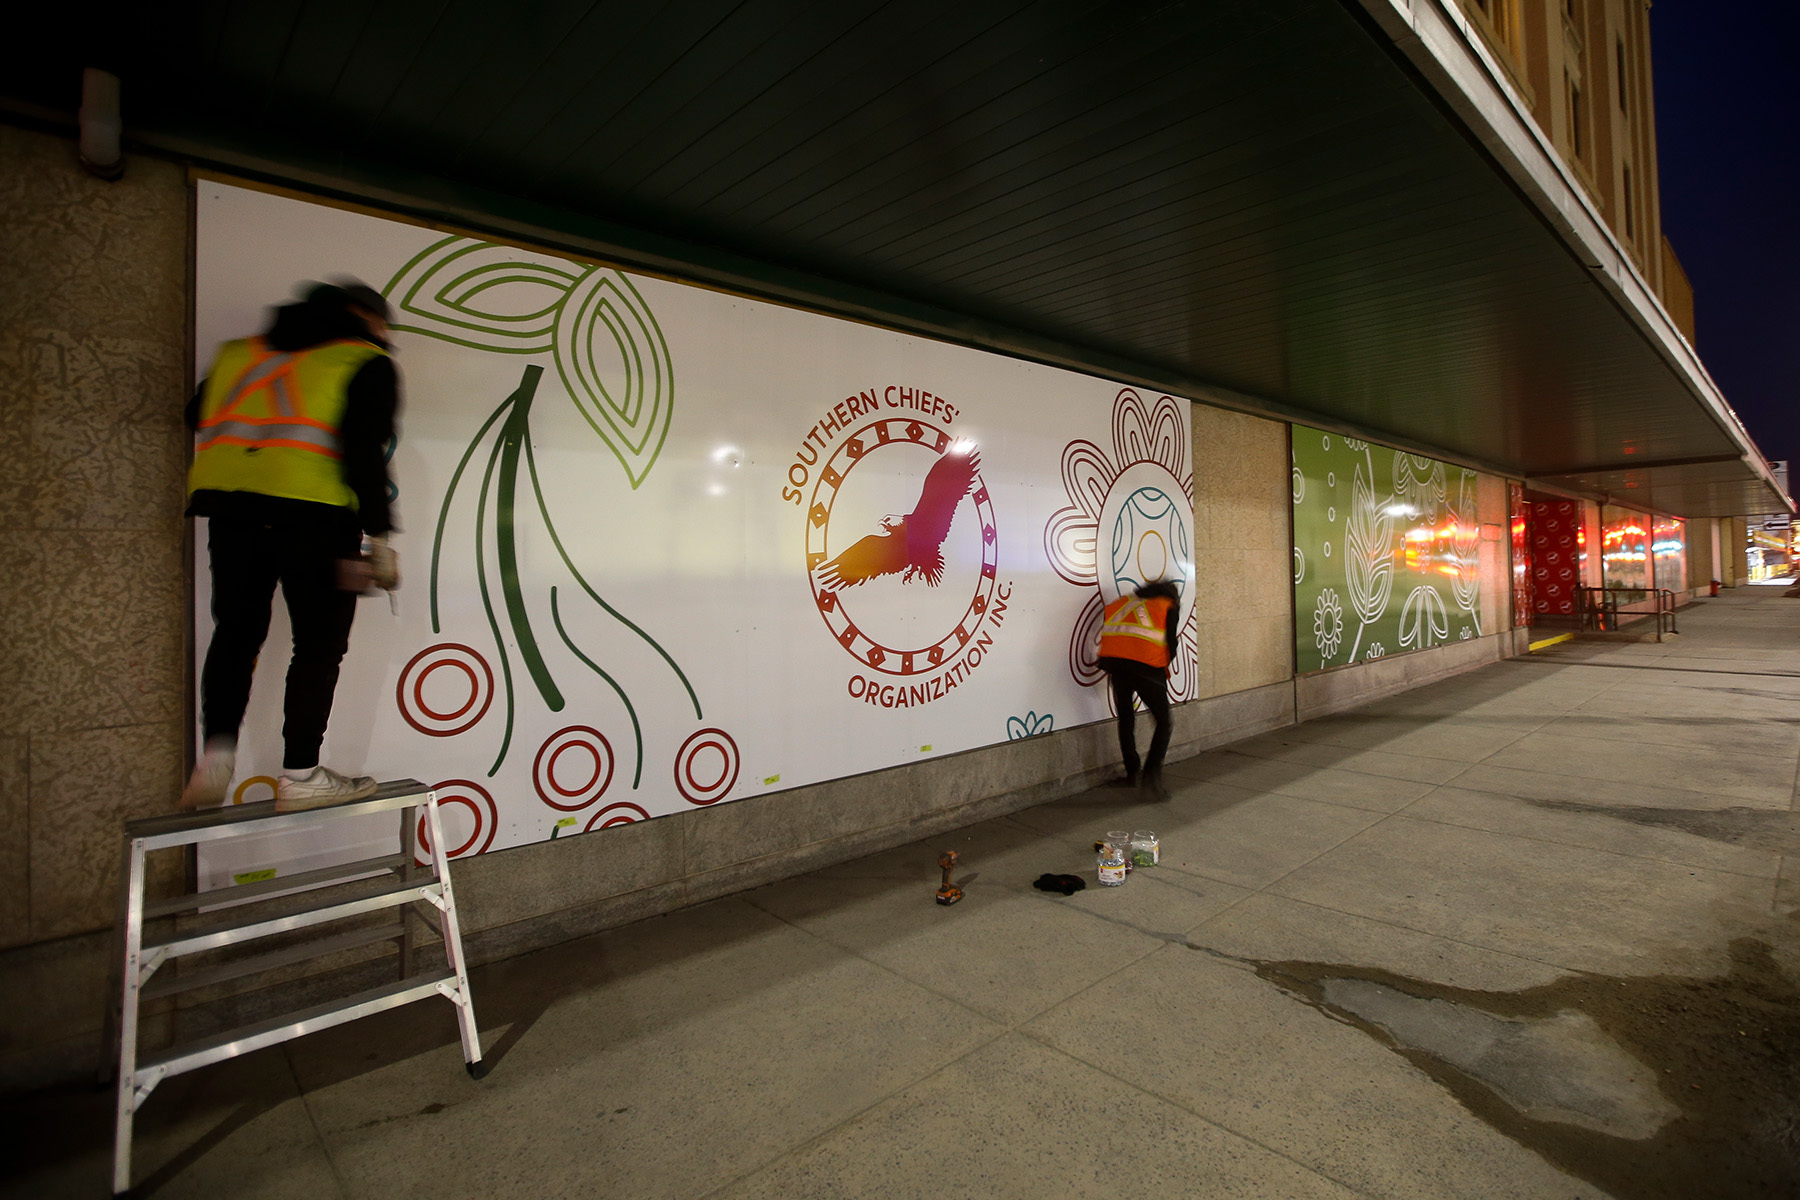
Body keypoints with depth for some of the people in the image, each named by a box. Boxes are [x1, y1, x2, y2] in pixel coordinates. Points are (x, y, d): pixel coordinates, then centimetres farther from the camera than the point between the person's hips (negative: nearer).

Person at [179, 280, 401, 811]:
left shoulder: (240, 351, 25)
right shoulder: (367, 362, 4)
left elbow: (198, 415, 20)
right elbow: (364, 449, -8)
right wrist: (379, 537, -10)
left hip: (225, 495, 6)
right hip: (314, 508, -5)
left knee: (236, 630, 17)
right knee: (320, 642, 2)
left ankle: (215, 757, 11)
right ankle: (299, 776, 3)